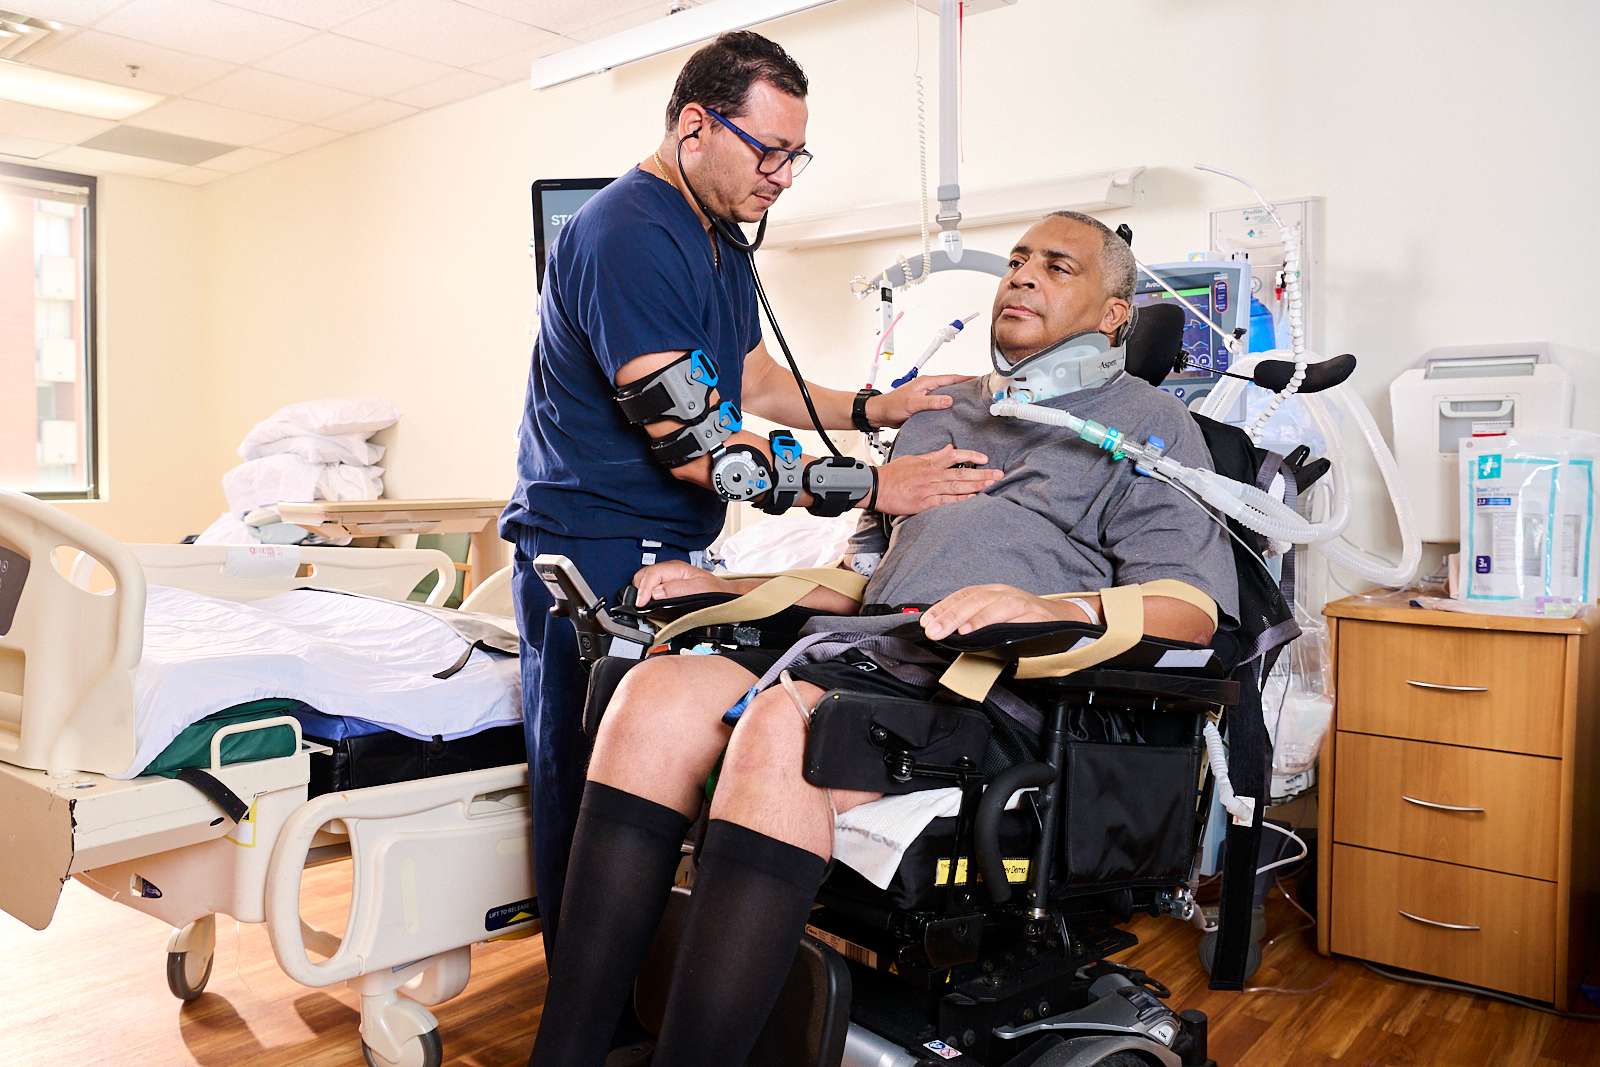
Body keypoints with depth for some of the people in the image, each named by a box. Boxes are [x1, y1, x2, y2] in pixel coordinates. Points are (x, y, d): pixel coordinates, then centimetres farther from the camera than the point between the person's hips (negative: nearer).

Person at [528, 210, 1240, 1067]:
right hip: (867, 648, 6)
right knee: (656, 690, -21)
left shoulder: (1150, 424, 14)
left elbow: (1192, 608, -1)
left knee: (780, 725, -34)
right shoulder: (939, 411, 32)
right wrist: (717, 586, 20)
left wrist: (1054, 608, -22)